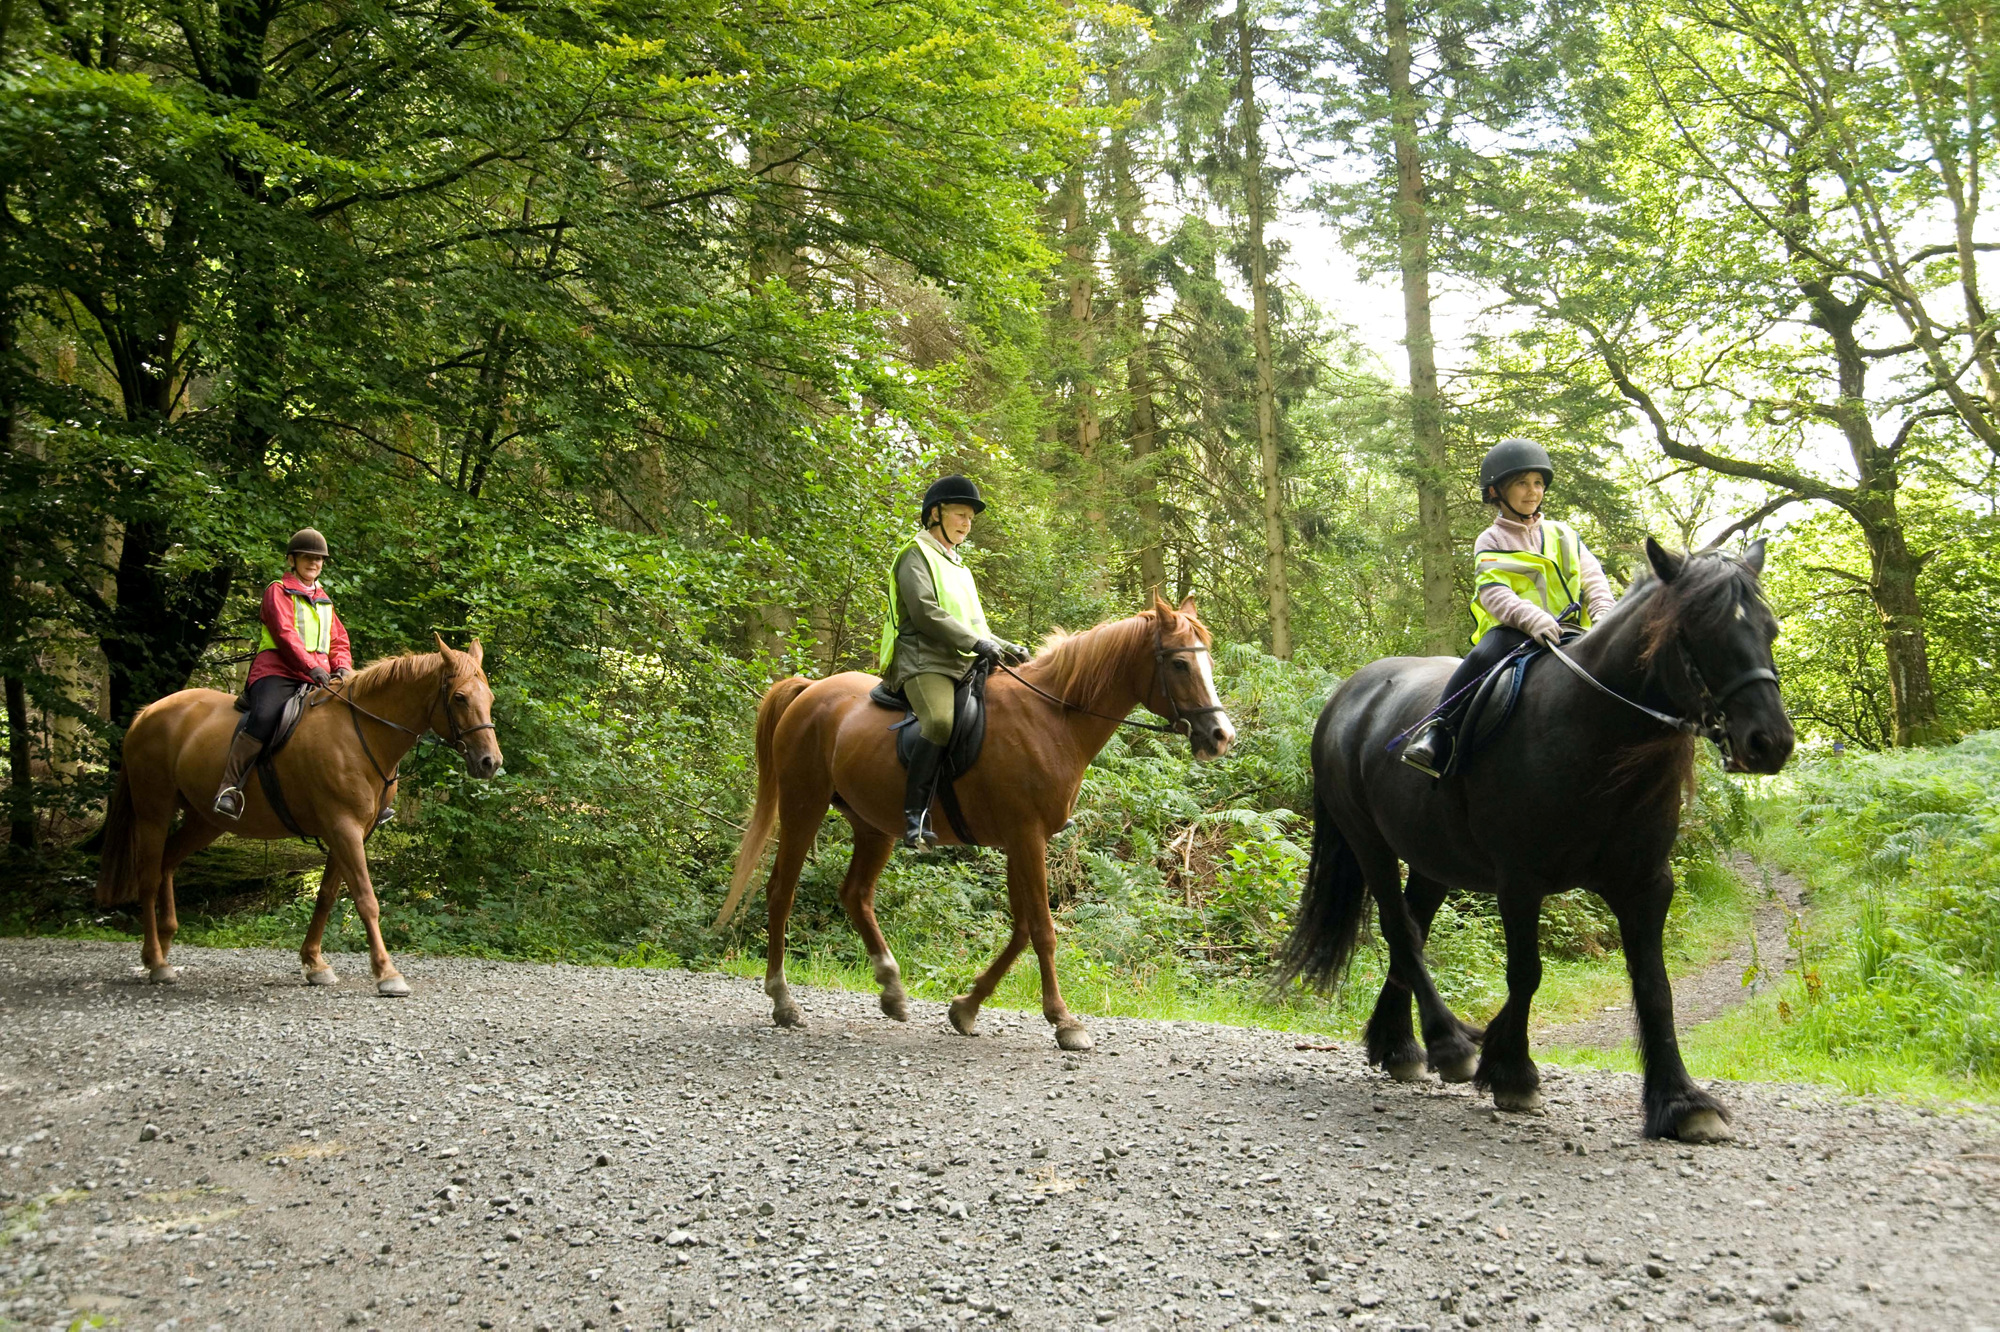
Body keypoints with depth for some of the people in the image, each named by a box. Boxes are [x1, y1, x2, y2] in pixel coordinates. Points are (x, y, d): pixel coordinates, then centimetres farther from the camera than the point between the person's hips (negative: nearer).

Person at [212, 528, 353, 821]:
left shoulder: (324, 600, 26)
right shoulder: (278, 591, 6)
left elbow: (339, 640, 22)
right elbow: (285, 634, -9)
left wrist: (342, 668, -2)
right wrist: (312, 668, -22)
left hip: (320, 676, 7)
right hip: (276, 672, -6)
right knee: (264, 717, -35)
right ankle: (229, 787, -30)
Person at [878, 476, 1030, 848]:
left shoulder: (957, 566, 28)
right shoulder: (917, 555, 1)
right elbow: (925, 613, -14)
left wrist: (1006, 647, 10)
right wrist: (977, 643, -20)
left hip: (964, 665, 9)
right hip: (924, 662, -9)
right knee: (941, 722, -35)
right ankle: (915, 813, -33)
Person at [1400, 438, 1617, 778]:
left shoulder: (1564, 535, 23)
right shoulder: (1491, 541, 10)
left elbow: (1593, 579, 14)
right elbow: (1494, 593, -8)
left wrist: (1605, 615, -9)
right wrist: (1533, 618, -27)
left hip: (1568, 633, 4)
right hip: (1514, 632, -3)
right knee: (1487, 654, -36)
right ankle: (1438, 731, -31)